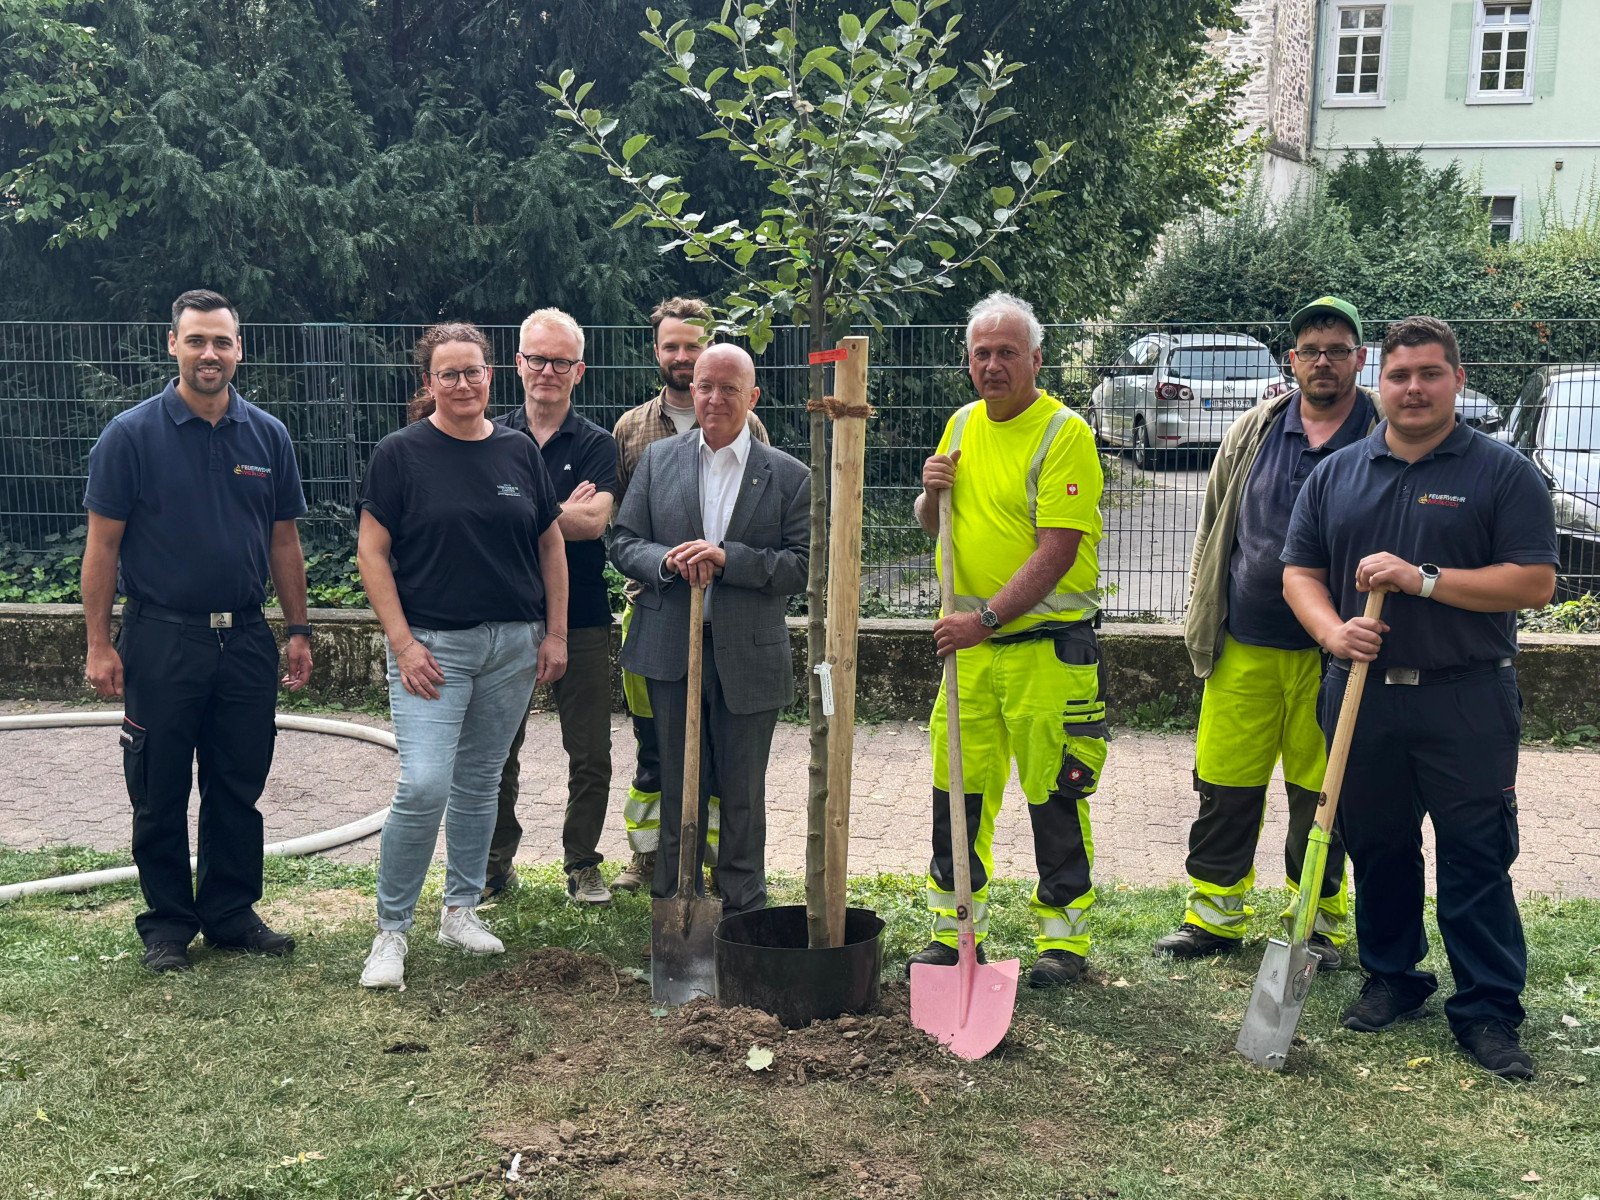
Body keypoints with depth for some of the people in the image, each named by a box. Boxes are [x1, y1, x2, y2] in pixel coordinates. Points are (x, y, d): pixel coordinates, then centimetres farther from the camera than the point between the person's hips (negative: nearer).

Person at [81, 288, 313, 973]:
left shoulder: (268, 435, 5)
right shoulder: (132, 435, -5)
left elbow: (284, 542, 11)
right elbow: (102, 545, -4)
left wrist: (298, 630, 8)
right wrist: (99, 644, -8)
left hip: (245, 638, 3)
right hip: (161, 641, -3)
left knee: (237, 791, 11)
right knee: (161, 795, 7)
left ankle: (231, 914, 25)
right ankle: (167, 922, 21)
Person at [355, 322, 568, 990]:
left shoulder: (519, 452, 7)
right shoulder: (401, 454, -4)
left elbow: (550, 544, 13)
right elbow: (372, 553, -5)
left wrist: (556, 633, 7)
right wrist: (402, 642, -12)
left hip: (514, 645, 4)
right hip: (432, 645, -4)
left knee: (479, 783, 13)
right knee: (423, 786, -13)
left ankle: (462, 910, 28)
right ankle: (391, 929, 1)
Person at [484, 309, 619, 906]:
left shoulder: (597, 445, 2)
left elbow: (594, 521, -14)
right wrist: (563, 512, -13)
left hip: (581, 617, -1)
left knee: (591, 756, 4)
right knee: (497, 751, 8)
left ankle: (583, 863, 20)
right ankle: (496, 863, 23)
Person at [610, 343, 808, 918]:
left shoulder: (788, 476, 1)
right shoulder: (659, 460, 8)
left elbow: (803, 565, -6)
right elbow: (623, 542, 7)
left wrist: (728, 558, -18)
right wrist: (667, 561, -14)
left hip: (748, 655, -1)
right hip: (672, 653, 2)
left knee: (742, 794, 9)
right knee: (678, 788, 10)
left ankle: (743, 913, 23)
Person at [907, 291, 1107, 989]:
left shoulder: (1064, 433, -10)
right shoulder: (963, 425, 12)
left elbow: (1057, 552, -17)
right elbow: (935, 529, 21)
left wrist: (988, 617, -22)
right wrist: (933, 492, -1)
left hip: (1047, 646, -6)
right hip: (970, 641, 6)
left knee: (1055, 797, 2)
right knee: (958, 792, 9)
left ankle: (1063, 937, 17)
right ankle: (955, 931, 22)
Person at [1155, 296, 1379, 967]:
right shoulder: (1253, 433, 7)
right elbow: (1214, 526, 16)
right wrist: (1204, 615, 12)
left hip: (1330, 650, -2)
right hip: (1245, 643, 2)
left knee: (1320, 792, 8)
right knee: (1225, 784, 7)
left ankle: (1318, 920, 25)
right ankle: (1215, 914, 22)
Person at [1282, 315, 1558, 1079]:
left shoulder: (1503, 473, -1)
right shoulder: (1336, 475, 10)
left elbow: (1535, 583, -8)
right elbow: (1301, 572, 10)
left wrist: (1423, 579, -17)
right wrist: (1332, 630, -11)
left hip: (1467, 704, -3)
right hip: (1362, 694, 4)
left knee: (1476, 859, -1)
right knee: (1376, 847, 13)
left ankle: (1488, 1012, 9)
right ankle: (1392, 978, 29)